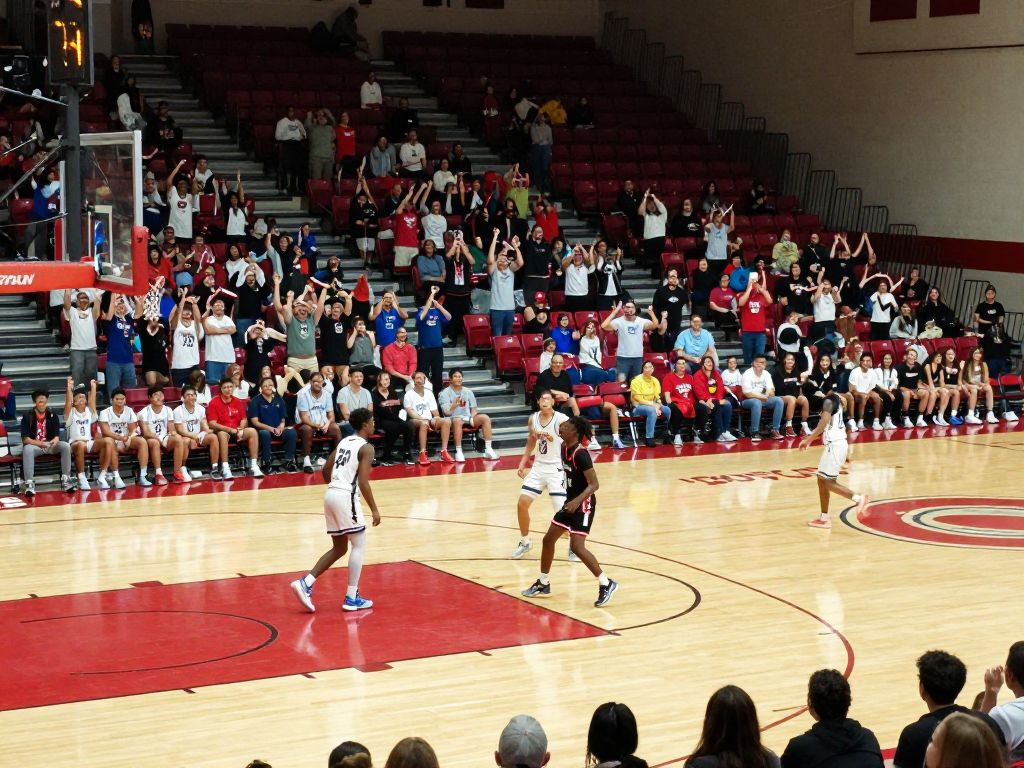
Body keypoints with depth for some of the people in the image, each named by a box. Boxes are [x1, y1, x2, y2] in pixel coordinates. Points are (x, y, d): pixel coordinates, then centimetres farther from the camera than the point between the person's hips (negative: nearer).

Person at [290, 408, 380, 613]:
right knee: (359, 545, 3)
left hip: (331, 495, 8)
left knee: (339, 548, 17)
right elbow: (363, 482, -15)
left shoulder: (343, 442, 17)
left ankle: (305, 583, 5)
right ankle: (351, 598, 2)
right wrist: (374, 509, -10)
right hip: (346, 497, -8)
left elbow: (326, 470, 18)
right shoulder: (366, 448, -7)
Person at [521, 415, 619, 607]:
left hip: (583, 504, -9)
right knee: (548, 539, 12)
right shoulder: (564, 448, 2)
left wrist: (577, 501, -37)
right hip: (570, 502, 9)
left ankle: (606, 584, -4)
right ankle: (543, 584, 27)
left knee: (577, 547, -15)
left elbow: (594, 484, -25)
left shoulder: (580, 454, -23)